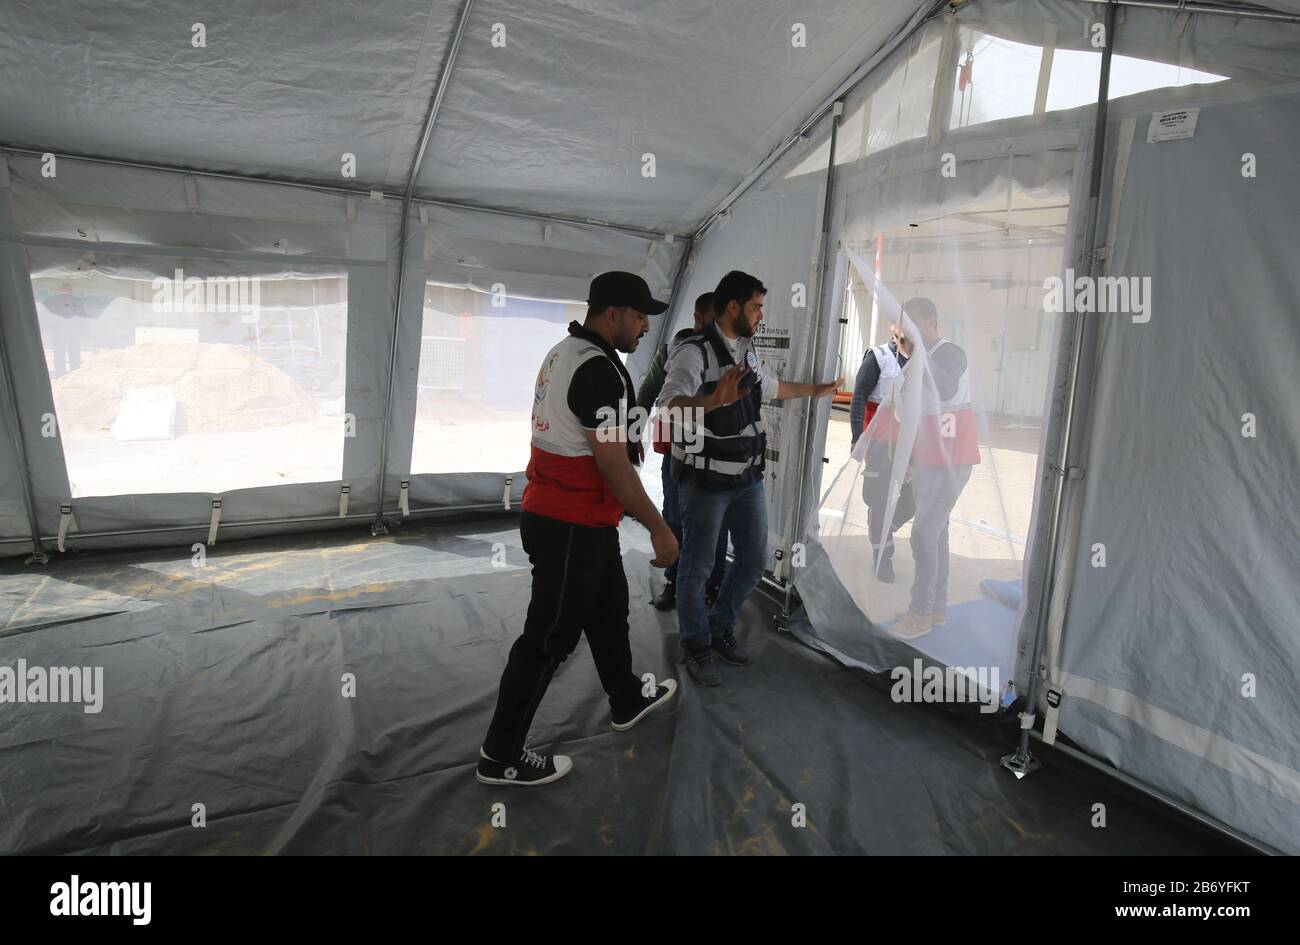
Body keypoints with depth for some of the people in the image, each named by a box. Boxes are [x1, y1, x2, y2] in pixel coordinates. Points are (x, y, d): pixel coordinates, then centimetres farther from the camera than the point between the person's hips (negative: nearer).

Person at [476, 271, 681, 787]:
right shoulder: (600, 371, -21)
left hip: (548, 509, 10)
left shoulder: (562, 352, 10)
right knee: (550, 637, 2)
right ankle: (502, 757, 16)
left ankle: (627, 700, 44)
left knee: (608, 607, 24)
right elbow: (612, 465, -23)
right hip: (575, 526, -10)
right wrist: (660, 529, -16)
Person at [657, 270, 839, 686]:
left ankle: (720, 629, 33)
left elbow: (769, 387, 29)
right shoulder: (694, 352, -18)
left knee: (754, 559, 14)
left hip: (748, 478, 8)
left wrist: (814, 390, 40)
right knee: (697, 567, 5)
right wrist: (714, 400, -53)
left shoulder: (746, 350, 10)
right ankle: (696, 647, 23)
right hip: (705, 481, -8)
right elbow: (670, 404, -35)